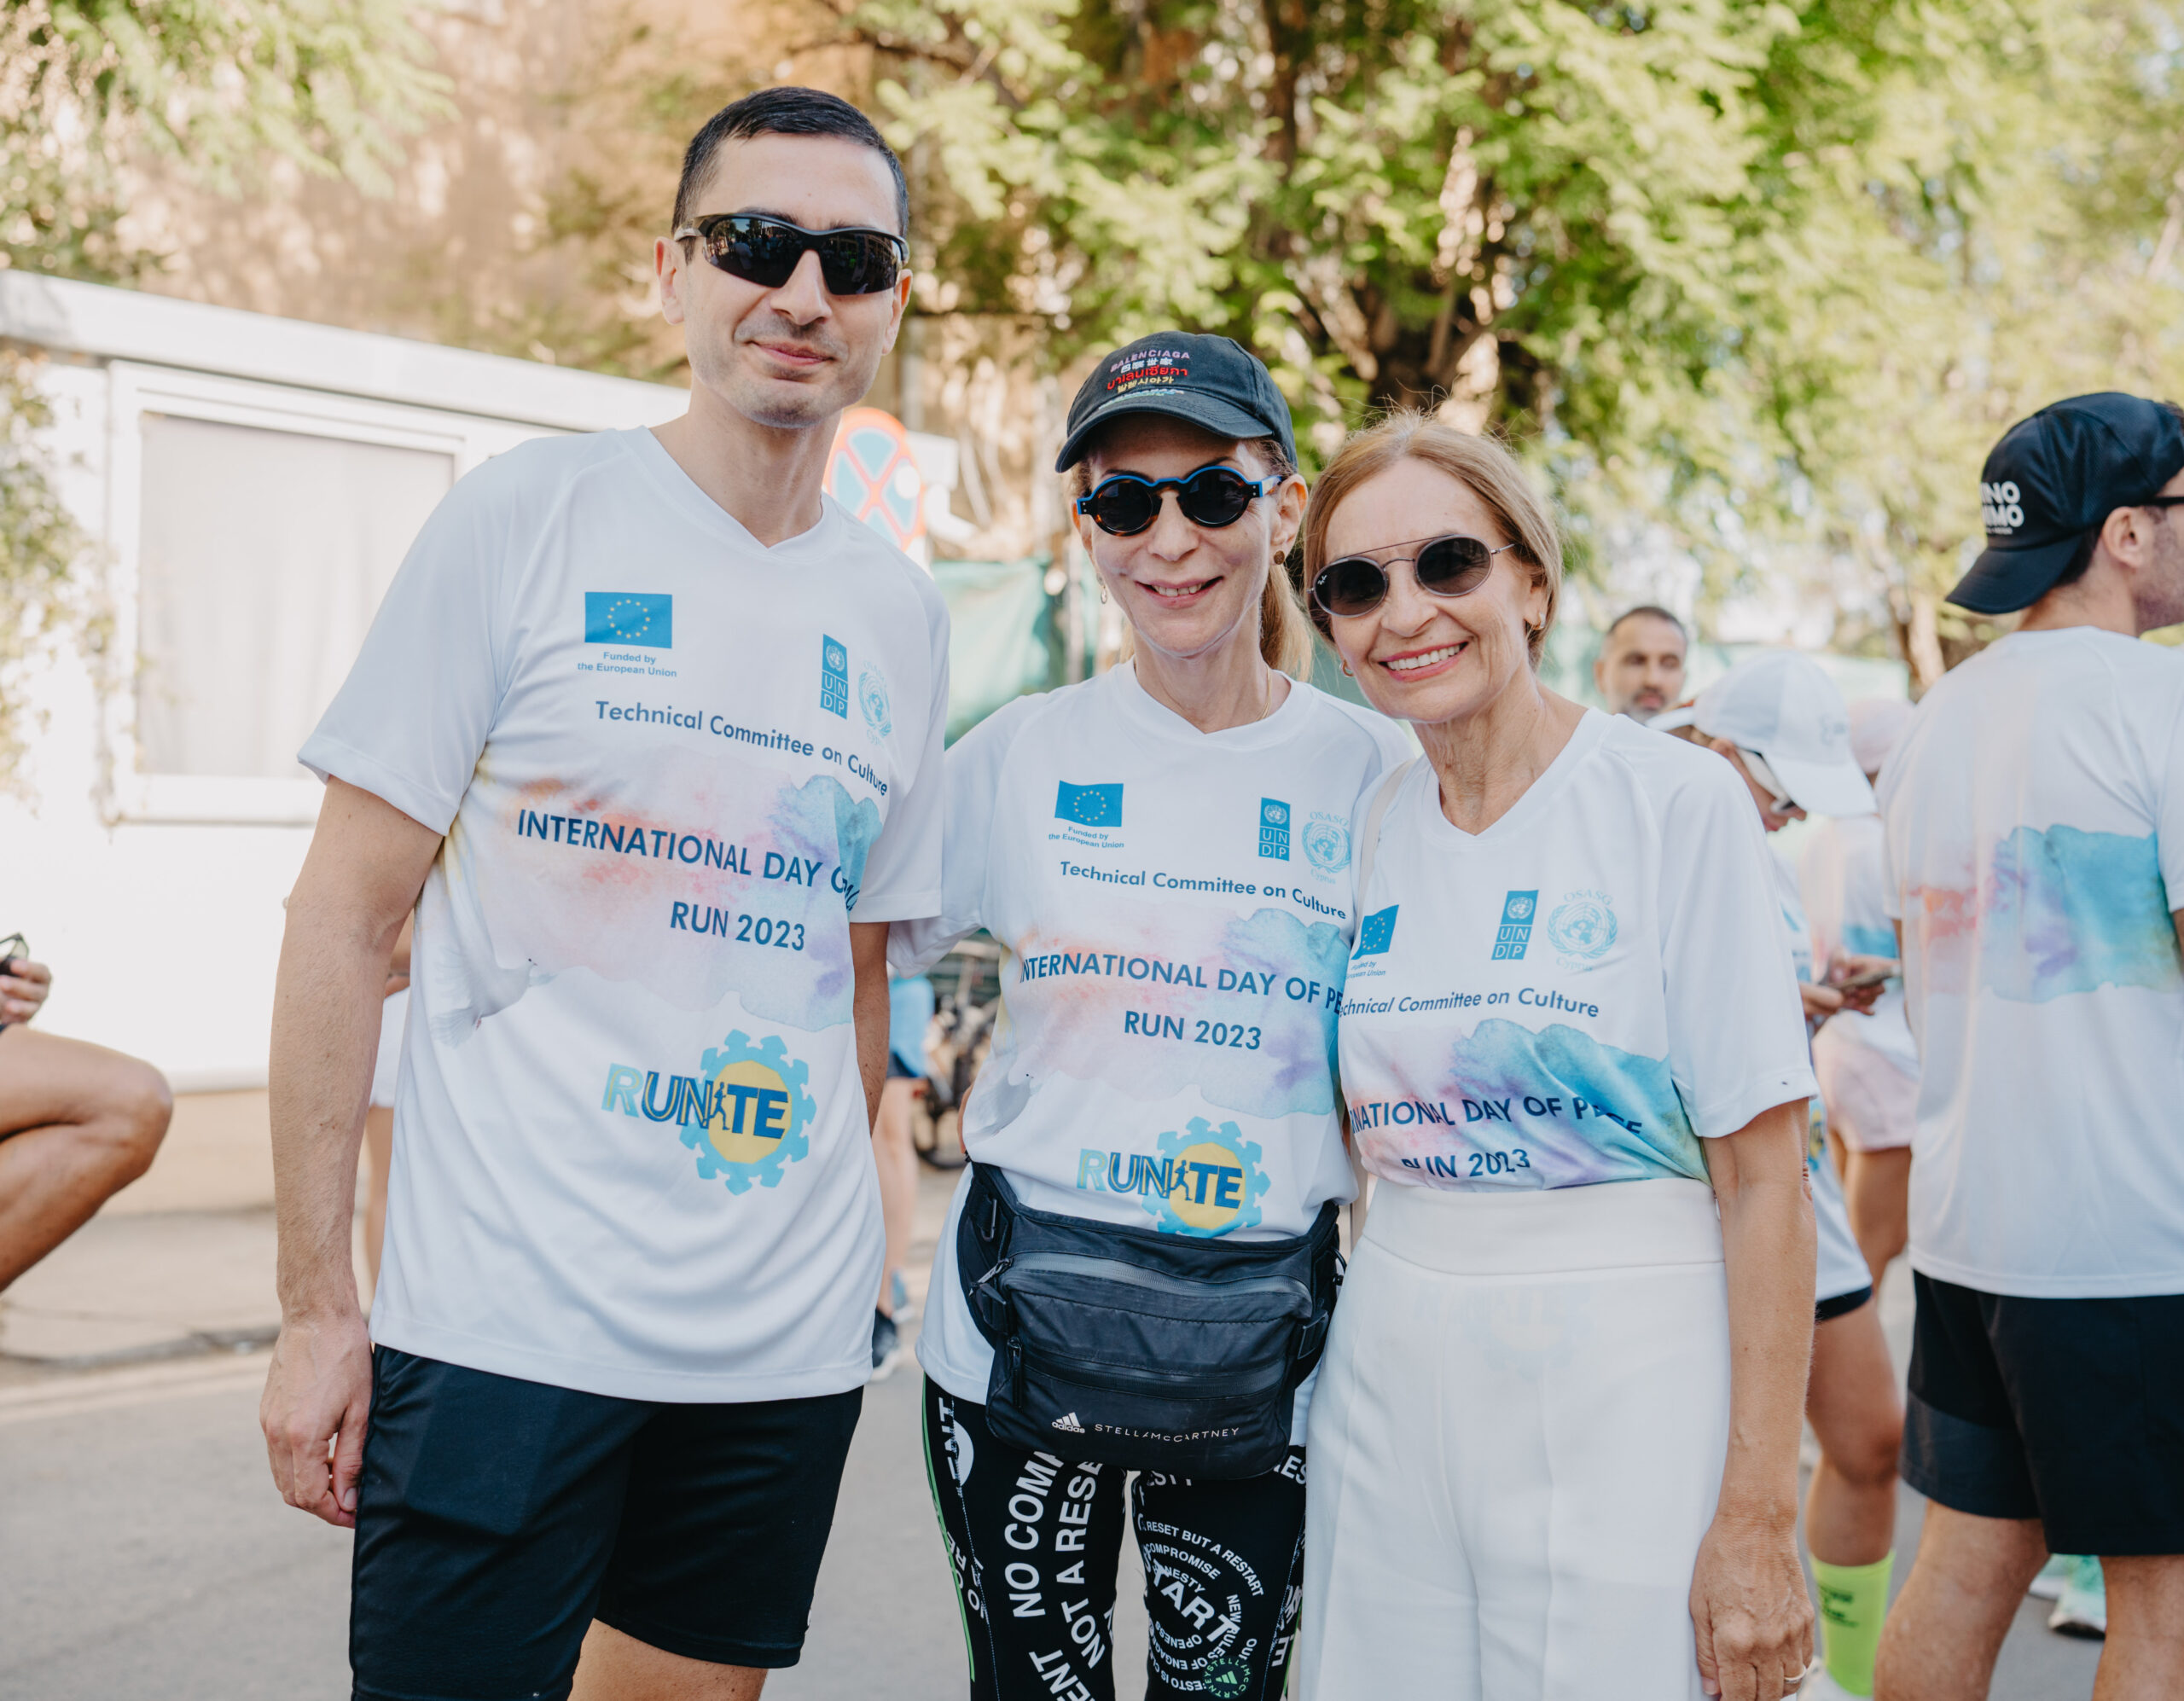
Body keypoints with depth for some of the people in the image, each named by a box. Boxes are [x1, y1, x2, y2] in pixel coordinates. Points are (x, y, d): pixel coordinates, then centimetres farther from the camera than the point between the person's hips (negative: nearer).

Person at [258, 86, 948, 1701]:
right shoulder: (532, 514, -4)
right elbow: (346, 916, -5)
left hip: (788, 1351, 4)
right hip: (508, 1325, -4)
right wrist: (317, 1304, -9)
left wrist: (843, 1258, 11)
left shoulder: (901, 614, 8)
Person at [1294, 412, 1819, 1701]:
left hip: (1627, 1389, -4)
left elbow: (1764, 1172, -11)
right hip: (1392, 1387, 5)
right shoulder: (1364, 833, 6)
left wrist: (1759, 1513, -14)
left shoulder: (1679, 799, -9)